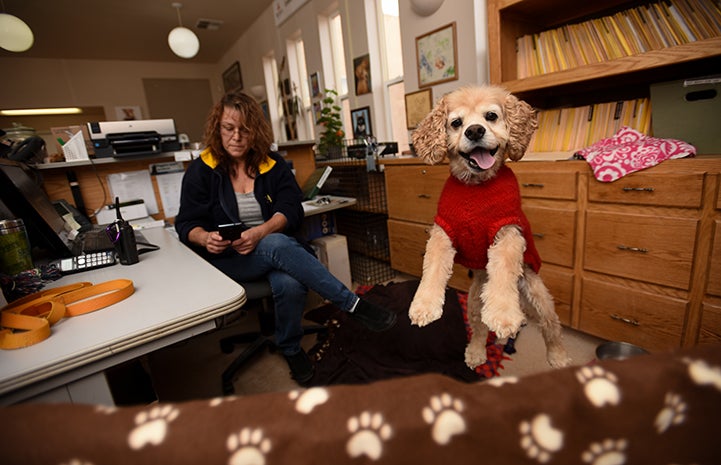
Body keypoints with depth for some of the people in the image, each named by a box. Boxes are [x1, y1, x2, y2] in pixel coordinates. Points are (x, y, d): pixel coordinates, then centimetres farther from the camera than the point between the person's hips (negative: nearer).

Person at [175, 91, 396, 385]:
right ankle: (354, 305, -28)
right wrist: (205, 238, -24)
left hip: (278, 247, 2)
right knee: (278, 246, -36)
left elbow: (291, 210, -6)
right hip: (228, 261, -1)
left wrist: (259, 233, -26)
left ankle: (290, 349, -5)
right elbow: (187, 224, 1)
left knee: (290, 283, -35)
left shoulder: (273, 165, 5)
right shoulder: (201, 170, 2)